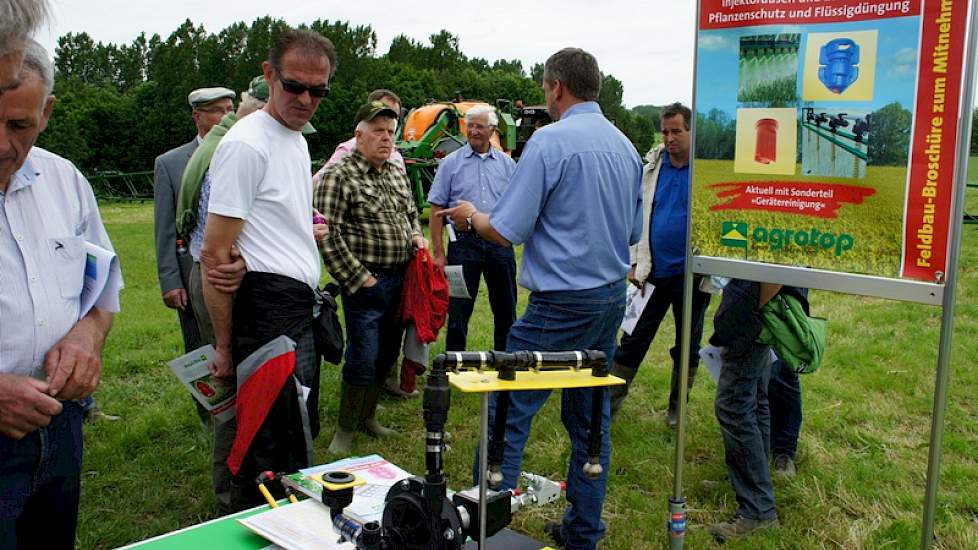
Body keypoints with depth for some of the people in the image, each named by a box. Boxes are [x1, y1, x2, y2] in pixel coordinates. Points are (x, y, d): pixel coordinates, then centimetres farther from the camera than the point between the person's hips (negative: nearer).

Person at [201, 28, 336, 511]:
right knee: (271, 450, -3)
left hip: (302, 308, 10)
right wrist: (224, 345, -15)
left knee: (302, 433, 21)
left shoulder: (297, 140, 15)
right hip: (270, 312, -10)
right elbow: (215, 255, -17)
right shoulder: (247, 144, -15)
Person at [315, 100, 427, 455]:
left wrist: (416, 235, 6)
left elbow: (411, 212, 28)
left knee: (386, 355, 15)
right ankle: (345, 429, 15)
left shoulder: (397, 173, 13)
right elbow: (328, 235, -16)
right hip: (366, 283, -7)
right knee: (362, 360, -3)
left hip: (399, 280, 7)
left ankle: (367, 416, 32)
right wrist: (358, 278, -15)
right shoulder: (339, 176, -11)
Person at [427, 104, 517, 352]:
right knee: (459, 310, 1)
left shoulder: (507, 163, 9)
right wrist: (438, 252, -5)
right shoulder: (451, 163, 3)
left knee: (506, 310, 10)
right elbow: (436, 209, 0)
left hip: (500, 243, 2)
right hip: (464, 243, -2)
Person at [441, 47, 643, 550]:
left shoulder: (549, 141, -13)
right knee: (591, 420, 14)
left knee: (508, 414, 1)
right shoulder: (626, 146, 9)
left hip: (560, 303, -8)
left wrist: (470, 217, 5)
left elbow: (507, 232, -15)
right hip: (612, 298, 8)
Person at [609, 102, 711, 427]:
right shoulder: (651, 167, 4)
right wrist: (633, 263, 3)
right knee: (632, 342, 5)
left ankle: (677, 411, 27)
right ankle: (609, 405, 13)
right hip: (653, 272, 2)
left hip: (692, 274, -2)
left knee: (687, 346, 12)